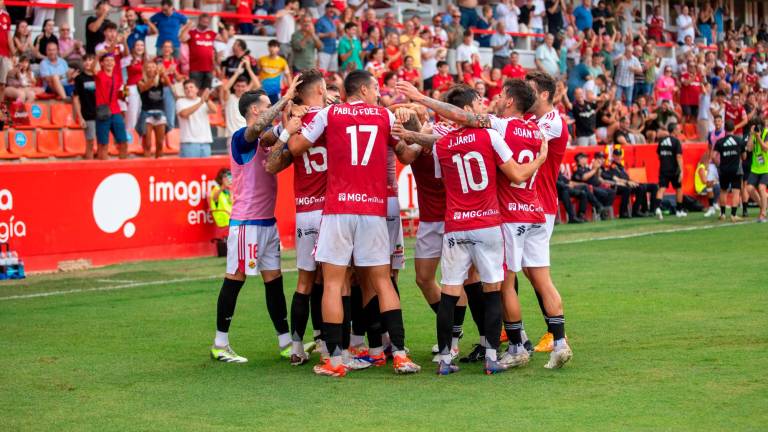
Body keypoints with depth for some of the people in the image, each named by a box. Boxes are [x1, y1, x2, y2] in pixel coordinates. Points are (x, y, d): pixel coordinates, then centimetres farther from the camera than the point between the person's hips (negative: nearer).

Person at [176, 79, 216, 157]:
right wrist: (200, 102, -20)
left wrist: (207, 100, -25)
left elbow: (214, 110, -6)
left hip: (205, 142, 4)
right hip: (189, 143, -4)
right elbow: (184, 114, -17)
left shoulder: (205, 102, 12)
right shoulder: (181, 101, 3)